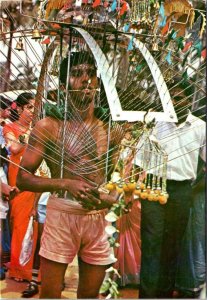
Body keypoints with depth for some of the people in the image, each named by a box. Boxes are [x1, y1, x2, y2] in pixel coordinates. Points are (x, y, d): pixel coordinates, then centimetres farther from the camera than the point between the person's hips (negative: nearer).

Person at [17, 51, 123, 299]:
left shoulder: (111, 129, 8)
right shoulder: (48, 126, -5)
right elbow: (22, 179, -6)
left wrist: (113, 198, -3)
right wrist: (66, 184, -20)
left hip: (99, 218, 4)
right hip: (62, 215, -4)